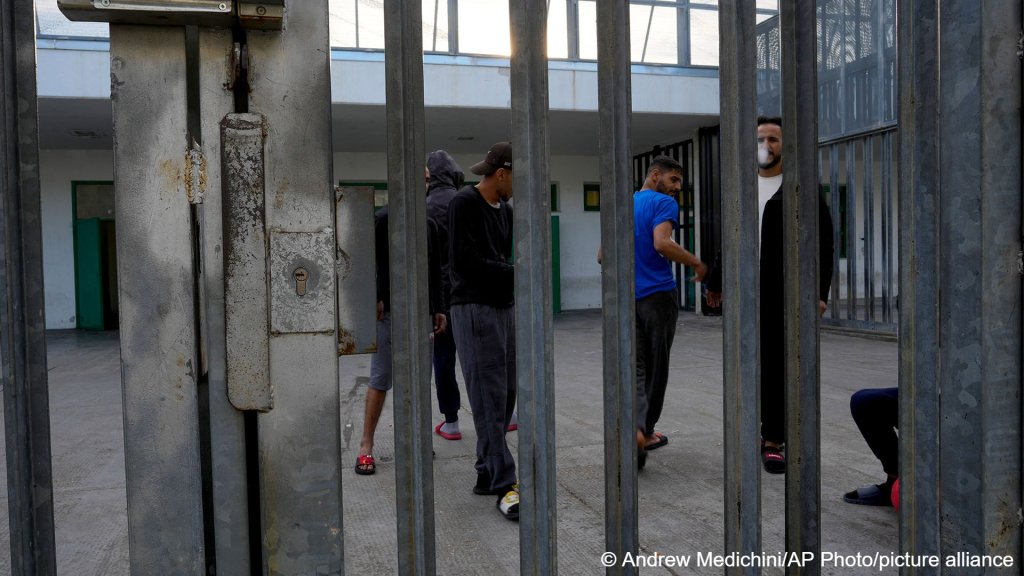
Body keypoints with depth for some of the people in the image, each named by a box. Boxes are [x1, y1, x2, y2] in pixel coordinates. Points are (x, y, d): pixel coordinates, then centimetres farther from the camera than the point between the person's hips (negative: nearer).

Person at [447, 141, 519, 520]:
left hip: (505, 308, 8)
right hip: (474, 309, -8)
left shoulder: (505, 210, 17)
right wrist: (514, 273, -7)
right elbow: (463, 261, -15)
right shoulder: (464, 203, -8)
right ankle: (505, 487, -5)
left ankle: (487, 475, 18)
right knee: (489, 400, -8)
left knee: (505, 397, 8)